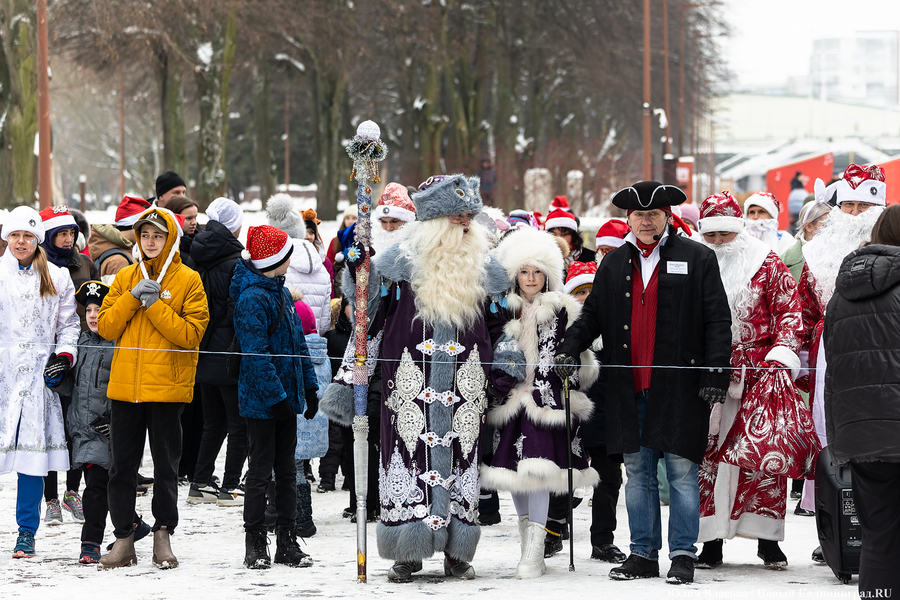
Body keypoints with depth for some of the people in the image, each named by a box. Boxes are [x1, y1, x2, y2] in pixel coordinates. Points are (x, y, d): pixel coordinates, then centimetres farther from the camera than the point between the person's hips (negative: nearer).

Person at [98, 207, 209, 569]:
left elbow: (191, 333, -10)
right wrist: (132, 298, -9)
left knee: (166, 466, 3)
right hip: (125, 386, 3)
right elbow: (105, 327, 4)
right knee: (122, 466, 4)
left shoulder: (188, 280, 0)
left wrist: (155, 305, -14)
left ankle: (163, 535, 14)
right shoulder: (125, 279, 12)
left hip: (167, 387, -3)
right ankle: (124, 539, 10)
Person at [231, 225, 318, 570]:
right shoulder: (252, 298, -16)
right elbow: (256, 354, -20)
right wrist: (276, 396, -23)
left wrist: (309, 387, 13)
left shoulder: (280, 292, 13)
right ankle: (255, 545, 5)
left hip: (285, 396, 9)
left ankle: (287, 542, 15)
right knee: (261, 471, -2)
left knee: (287, 470, 10)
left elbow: (298, 341, 18)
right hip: (261, 399, -9)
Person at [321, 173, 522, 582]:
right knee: (409, 455, -5)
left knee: (461, 456, 2)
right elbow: (367, 322, 3)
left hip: (465, 388, 3)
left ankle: (456, 552, 11)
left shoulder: (484, 268, 10)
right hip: (411, 384, -3)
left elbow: (499, 329, 19)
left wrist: (507, 377, 9)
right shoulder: (400, 262, 0)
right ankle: (406, 554, 2)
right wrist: (346, 380, 0)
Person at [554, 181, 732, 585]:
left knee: (681, 471, -2)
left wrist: (715, 373, -10)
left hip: (679, 385, -4)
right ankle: (643, 555, 14)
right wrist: (570, 348, 1)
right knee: (637, 471, 8)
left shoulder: (697, 259, 1)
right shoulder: (614, 264, 14)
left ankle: (683, 555, 4)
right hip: (629, 387, 4)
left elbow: (717, 320, -2)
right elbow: (593, 314, 19)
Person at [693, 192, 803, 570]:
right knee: (710, 453, -2)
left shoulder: (766, 264, 4)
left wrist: (782, 353, -13)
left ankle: (768, 538, 6)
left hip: (760, 370, -2)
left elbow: (789, 310, 1)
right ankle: (712, 541, 2)